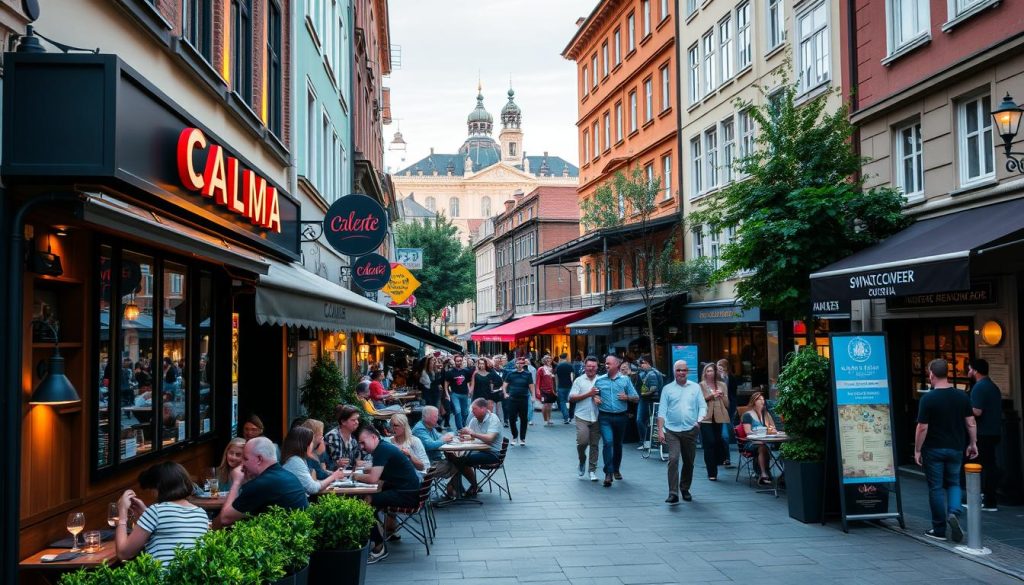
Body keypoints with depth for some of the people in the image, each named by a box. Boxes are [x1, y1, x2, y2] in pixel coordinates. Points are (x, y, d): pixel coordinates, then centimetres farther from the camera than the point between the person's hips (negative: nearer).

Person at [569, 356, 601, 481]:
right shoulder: (579, 380, 4)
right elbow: (571, 398, -3)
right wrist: (588, 394, -11)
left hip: (596, 418, 2)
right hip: (582, 416, -2)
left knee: (594, 444, 6)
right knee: (582, 441, -15)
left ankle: (593, 470, 17)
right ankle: (582, 460, 14)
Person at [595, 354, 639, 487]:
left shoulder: (625, 380, 3)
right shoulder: (599, 380, 4)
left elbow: (636, 398, 6)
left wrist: (627, 397, -12)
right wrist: (595, 398, -5)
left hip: (621, 417, 1)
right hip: (605, 417, -1)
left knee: (618, 444, 14)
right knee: (608, 442, -15)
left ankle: (616, 470, 31)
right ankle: (608, 473, -12)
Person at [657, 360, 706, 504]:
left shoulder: (695, 387, 8)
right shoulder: (667, 389, 4)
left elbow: (703, 406, 4)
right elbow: (662, 411, 1)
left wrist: (699, 420, -15)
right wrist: (660, 430, -7)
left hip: (690, 431, 2)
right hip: (672, 431, -2)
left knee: (689, 462, 11)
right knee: (673, 460, -15)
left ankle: (685, 489, 29)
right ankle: (673, 493, -15)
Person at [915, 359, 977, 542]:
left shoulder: (928, 398, -14)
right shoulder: (962, 396, -1)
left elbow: (922, 428, -14)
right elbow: (971, 423, 2)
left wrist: (917, 450, -5)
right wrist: (973, 443, 15)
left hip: (934, 450, -4)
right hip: (956, 448, 4)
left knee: (936, 488, 5)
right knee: (953, 483, 19)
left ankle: (939, 530, 10)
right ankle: (954, 513, -7)